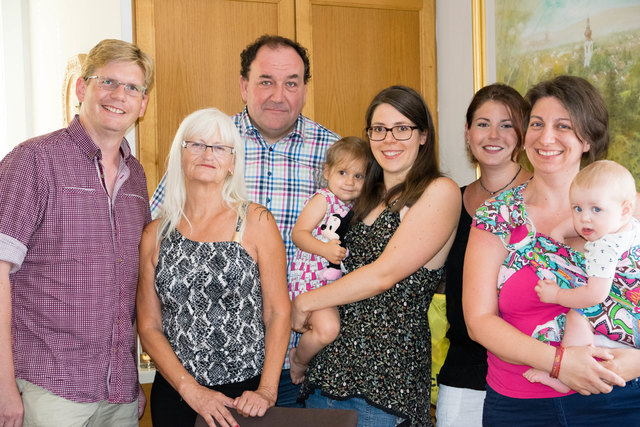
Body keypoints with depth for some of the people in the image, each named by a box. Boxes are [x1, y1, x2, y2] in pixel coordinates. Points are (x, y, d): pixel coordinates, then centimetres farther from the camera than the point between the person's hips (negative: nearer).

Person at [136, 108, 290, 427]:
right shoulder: (155, 235, 2)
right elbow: (149, 326, 2)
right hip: (174, 394, 2)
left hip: (246, 392, -1)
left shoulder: (256, 222, -3)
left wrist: (267, 390, -13)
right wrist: (191, 389, -10)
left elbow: (278, 313, -4)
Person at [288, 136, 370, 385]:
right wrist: (325, 249, -26)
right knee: (328, 329, -22)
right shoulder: (323, 199, -7)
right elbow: (298, 233, -14)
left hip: (339, 280, 8)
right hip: (313, 276, -8)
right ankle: (298, 359, 5)